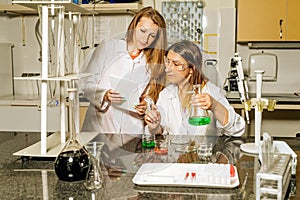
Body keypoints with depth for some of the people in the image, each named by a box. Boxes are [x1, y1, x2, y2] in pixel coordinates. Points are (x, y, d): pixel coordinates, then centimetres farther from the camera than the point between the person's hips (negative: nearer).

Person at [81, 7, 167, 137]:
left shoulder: (154, 64, 13)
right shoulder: (108, 47, 7)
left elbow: (150, 98, 14)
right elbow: (86, 84, 5)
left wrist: (144, 108, -8)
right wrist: (105, 95, -14)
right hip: (99, 125, -2)